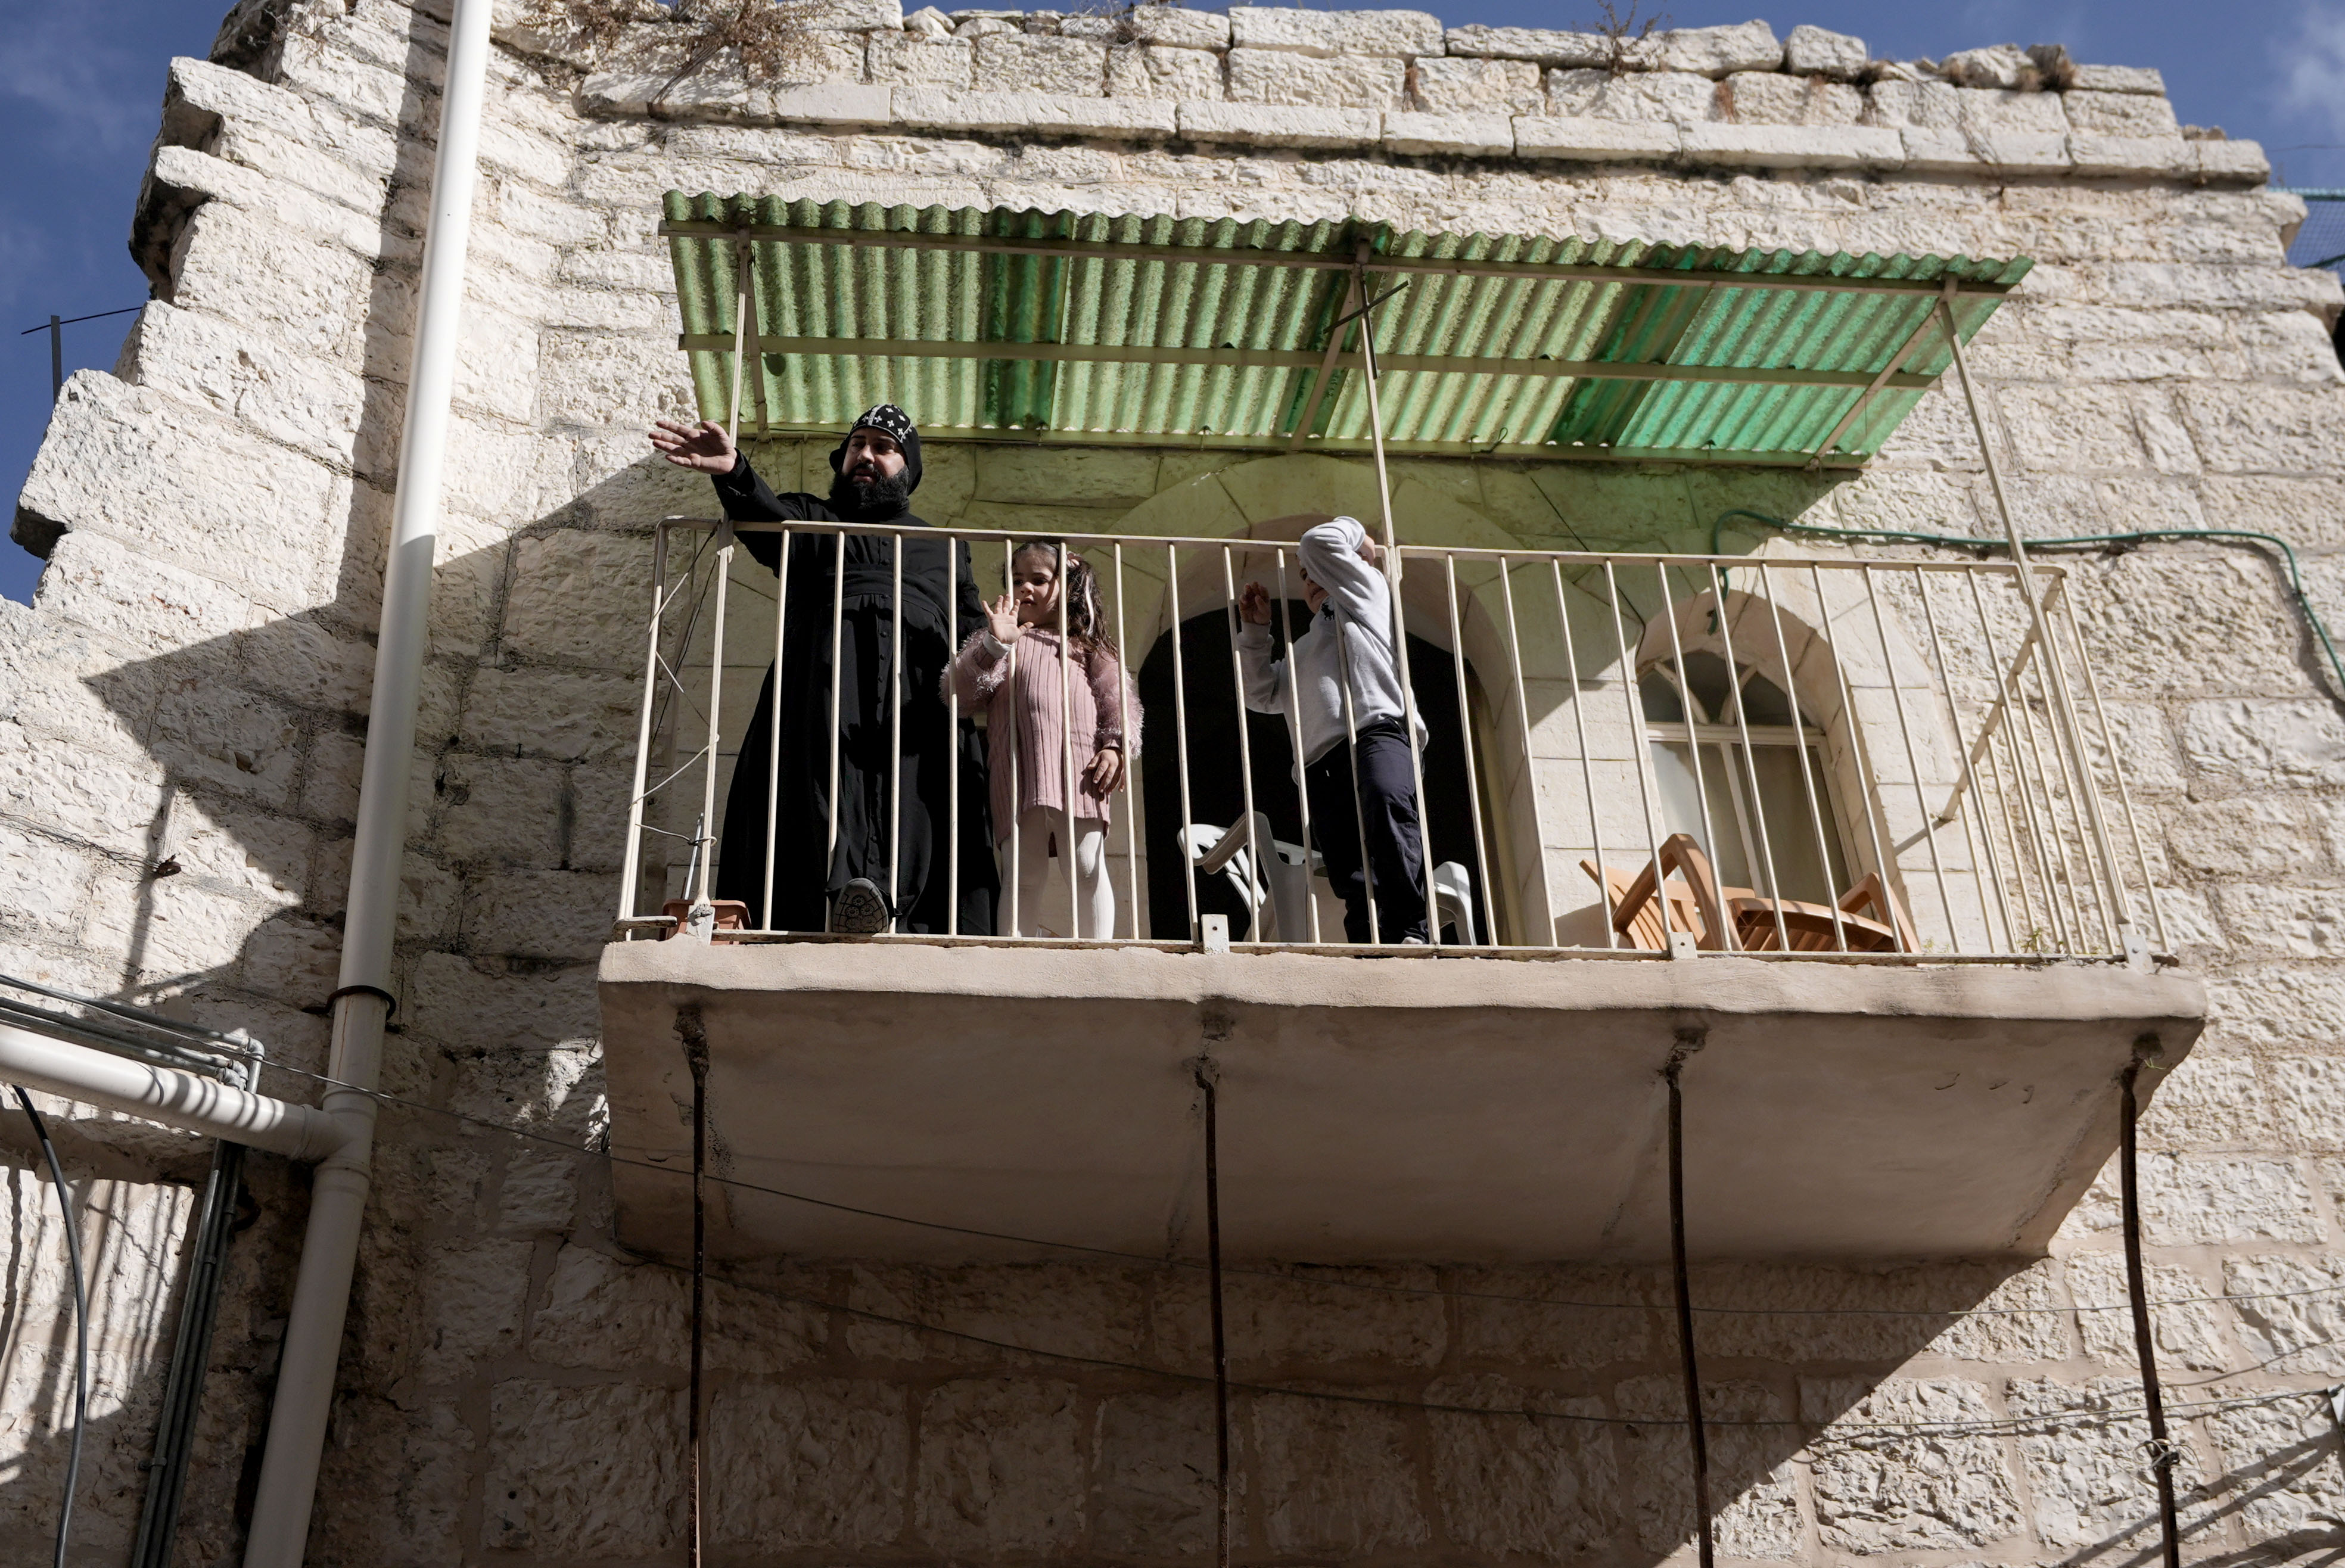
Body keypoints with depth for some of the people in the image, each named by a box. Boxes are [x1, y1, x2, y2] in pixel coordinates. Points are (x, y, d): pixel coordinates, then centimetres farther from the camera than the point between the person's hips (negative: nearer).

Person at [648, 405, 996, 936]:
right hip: (827, 678, -1)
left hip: (917, 688, 1)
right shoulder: (814, 519, 28)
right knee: (830, 773, -28)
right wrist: (733, 473, -18)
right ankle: (842, 893, -48)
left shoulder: (943, 548, 35)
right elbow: (768, 518, 4)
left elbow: (974, 633, 25)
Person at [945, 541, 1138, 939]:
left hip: (1080, 766, 0)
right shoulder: (998, 639, 23)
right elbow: (962, 691, 7)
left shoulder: (1086, 642, 24)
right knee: (1025, 874, -3)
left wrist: (1115, 746, -4)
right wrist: (995, 644, -7)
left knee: (1087, 866, -6)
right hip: (1018, 770, 0)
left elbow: (1117, 696, 13)